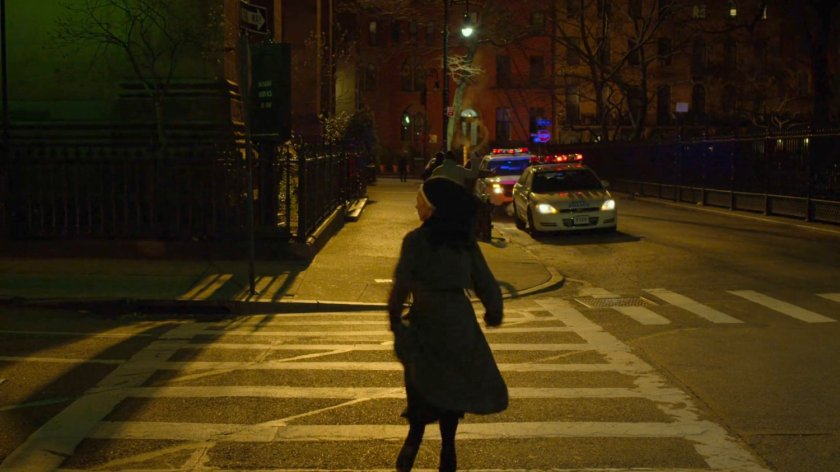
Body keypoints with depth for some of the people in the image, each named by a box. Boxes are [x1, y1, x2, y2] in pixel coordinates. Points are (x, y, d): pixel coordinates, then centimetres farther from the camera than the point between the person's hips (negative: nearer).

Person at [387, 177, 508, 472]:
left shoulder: (416, 240, -10)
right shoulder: (465, 239, 2)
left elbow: (402, 283, -13)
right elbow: (484, 279, 6)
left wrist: (394, 313, 1)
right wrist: (494, 309, 20)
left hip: (426, 319, -3)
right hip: (459, 318, 3)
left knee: (422, 384, 7)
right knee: (452, 384, 13)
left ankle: (414, 438, -7)